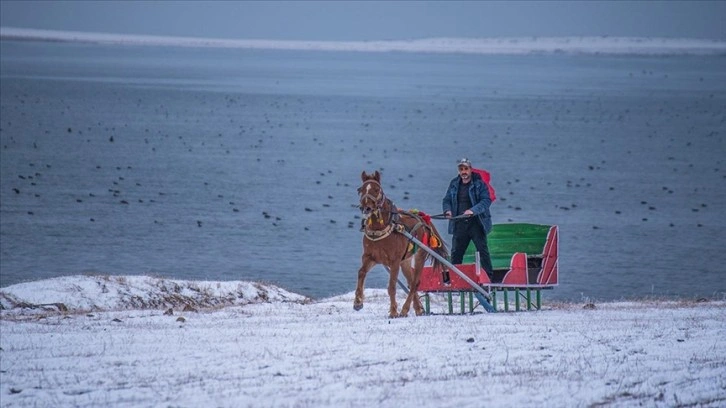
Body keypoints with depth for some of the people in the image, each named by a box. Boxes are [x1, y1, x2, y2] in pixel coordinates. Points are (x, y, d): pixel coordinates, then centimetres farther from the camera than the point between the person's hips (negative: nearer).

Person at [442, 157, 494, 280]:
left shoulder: (479, 184, -4)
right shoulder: (454, 184, 12)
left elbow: (486, 201, -14)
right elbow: (447, 200, 17)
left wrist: (473, 210, -28)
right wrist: (447, 210, -5)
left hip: (476, 223, -5)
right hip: (459, 224, 5)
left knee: (482, 250, -6)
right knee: (455, 252, 7)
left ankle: (488, 277, -4)